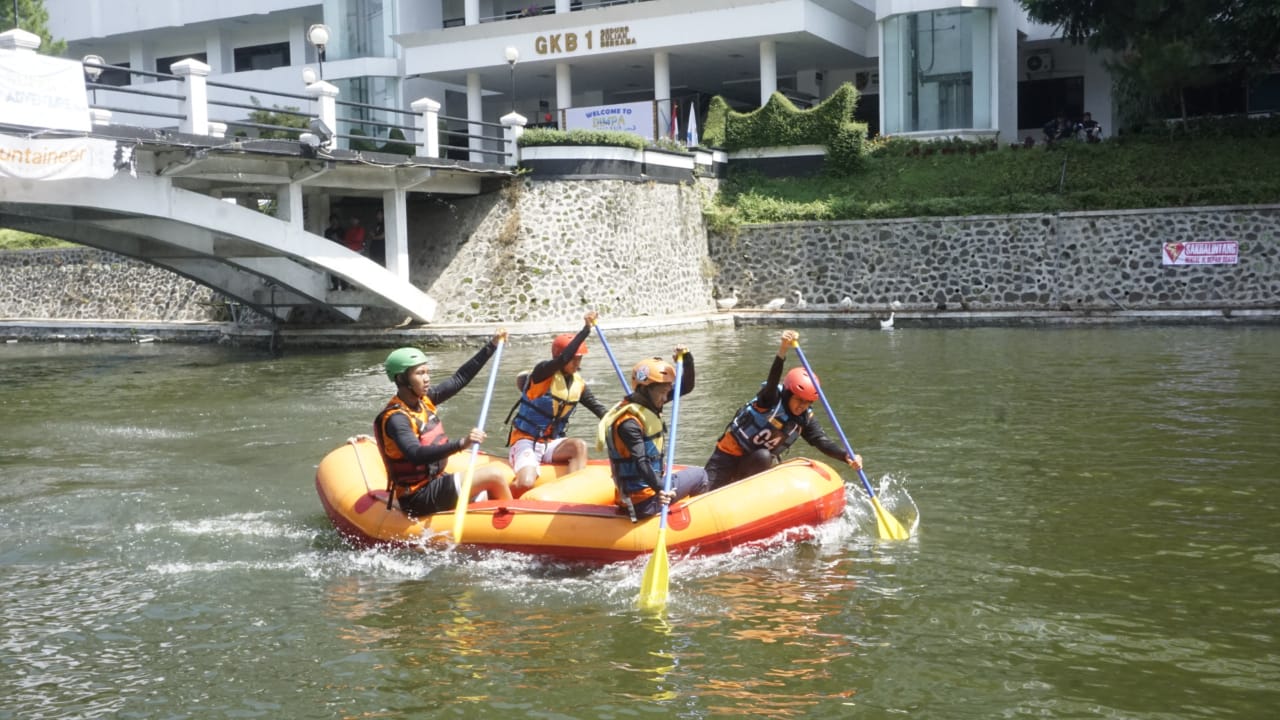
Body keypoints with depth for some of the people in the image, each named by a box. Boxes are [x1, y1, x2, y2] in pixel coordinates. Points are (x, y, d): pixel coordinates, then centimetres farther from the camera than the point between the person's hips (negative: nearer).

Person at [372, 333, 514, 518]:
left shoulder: (423, 400, 3)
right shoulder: (395, 418, -22)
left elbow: (460, 378, 11)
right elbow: (417, 455, -37)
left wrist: (492, 345, 10)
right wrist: (461, 443, -48)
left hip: (433, 483, 9)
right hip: (419, 499, -9)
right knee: (494, 476, -12)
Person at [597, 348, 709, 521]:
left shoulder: (647, 404, 5)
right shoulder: (628, 422, -23)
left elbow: (686, 386, 10)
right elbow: (640, 461, -34)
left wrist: (686, 358, -5)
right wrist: (659, 488, -48)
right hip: (644, 502, -10)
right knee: (699, 475, 4)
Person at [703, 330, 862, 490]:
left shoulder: (805, 418, -6)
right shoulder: (772, 399, -23)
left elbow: (821, 440, -15)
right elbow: (772, 380, -41)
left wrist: (847, 457, -33)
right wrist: (783, 349, -60)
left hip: (759, 462, 6)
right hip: (730, 454, -6)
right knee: (708, 492, -14)